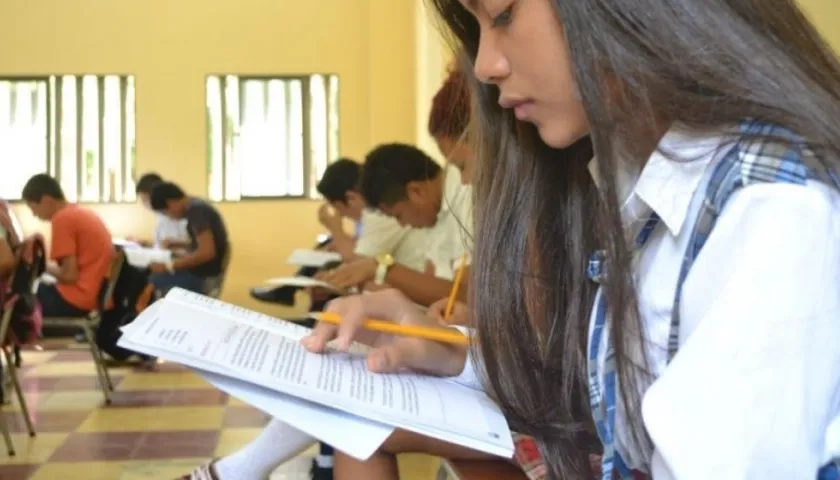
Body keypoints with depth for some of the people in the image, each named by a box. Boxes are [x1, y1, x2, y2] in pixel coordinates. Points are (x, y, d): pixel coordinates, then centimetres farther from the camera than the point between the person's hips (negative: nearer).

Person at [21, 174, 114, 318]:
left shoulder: (62, 219, -12)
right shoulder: (85, 213, 14)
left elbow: (70, 275, -16)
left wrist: (45, 266, 1)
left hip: (79, 300, -9)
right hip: (100, 295, 9)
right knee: (40, 289, 23)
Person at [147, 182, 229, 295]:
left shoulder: (196, 210, -19)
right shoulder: (196, 206, 10)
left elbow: (208, 252, -27)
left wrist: (169, 266, -21)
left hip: (203, 277, -10)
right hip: (201, 271, 10)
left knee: (147, 282, -9)